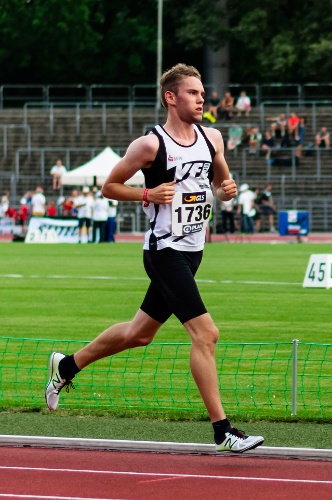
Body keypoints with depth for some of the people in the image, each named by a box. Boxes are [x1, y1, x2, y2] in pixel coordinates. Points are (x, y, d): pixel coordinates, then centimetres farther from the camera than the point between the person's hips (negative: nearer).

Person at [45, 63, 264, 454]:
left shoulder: (212, 138, 7)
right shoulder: (150, 145, -12)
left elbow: (220, 180, 23)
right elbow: (108, 187, -2)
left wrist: (226, 190, 0)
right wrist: (149, 194, -17)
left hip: (192, 252, 8)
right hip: (165, 251, -8)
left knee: (139, 333, 18)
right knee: (205, 333, -16)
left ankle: (67, 366, 38)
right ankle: (222, 432, -14)